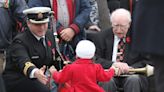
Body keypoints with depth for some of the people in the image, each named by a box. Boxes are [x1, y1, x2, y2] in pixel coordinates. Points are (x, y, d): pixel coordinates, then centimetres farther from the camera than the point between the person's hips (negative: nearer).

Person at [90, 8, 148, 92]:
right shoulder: (100, 37, 7)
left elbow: (146, 61, 3)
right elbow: (95, 60, -4)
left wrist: (130, 68, -16)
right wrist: (113, 64, -22)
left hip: (131, 75, 0)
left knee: (134, 79, -32)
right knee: (107, 81, -33)